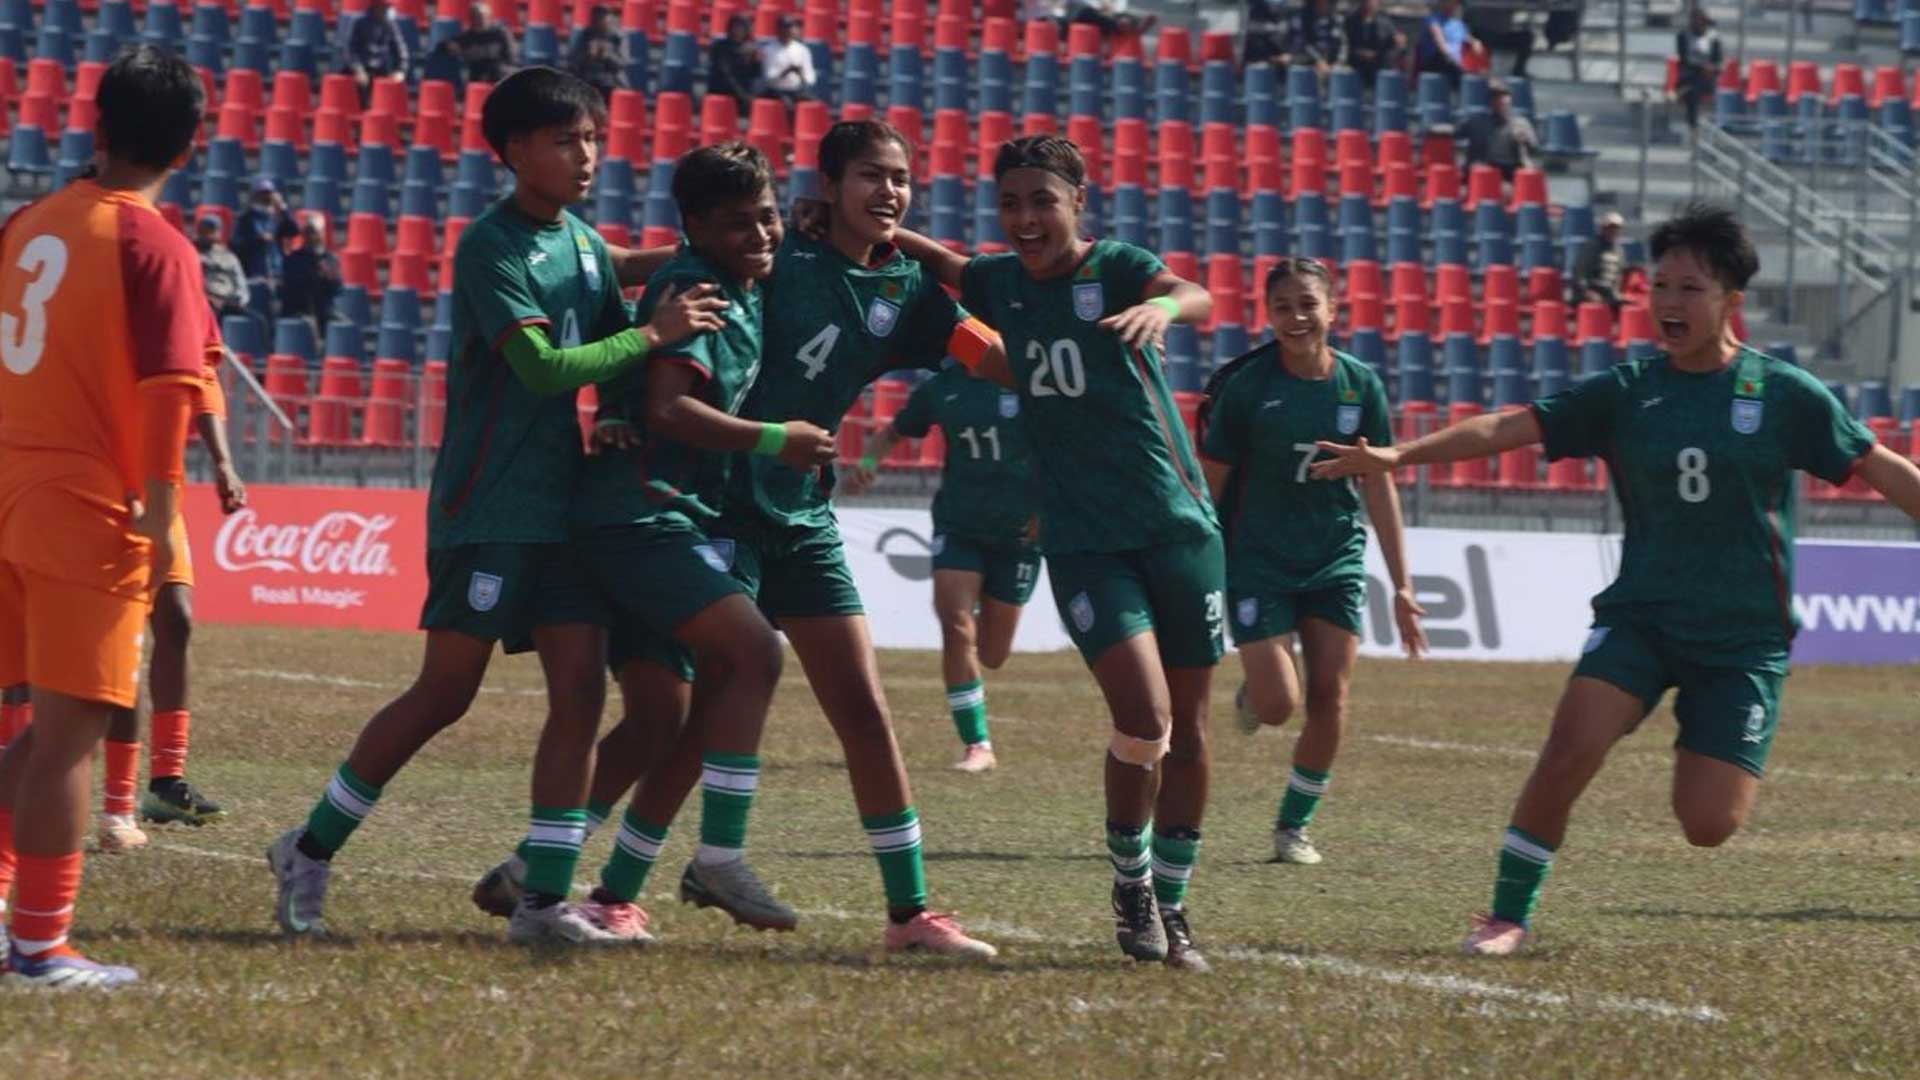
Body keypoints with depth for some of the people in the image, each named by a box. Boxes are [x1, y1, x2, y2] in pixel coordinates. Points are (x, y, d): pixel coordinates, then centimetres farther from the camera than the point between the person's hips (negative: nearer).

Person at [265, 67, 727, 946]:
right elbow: (541, 366, -21)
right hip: (488, 503, -7)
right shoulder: (492, 246, -11)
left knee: (580, 690, -1)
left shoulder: (585, 245, 12)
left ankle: (543, 900, 1)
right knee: (446, 693, -4)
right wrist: (654, 334, -18)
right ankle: (311, 851, 10)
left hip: (562, 503, 7)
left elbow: (615, 362, 17)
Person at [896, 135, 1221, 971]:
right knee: (1144, 715, -16)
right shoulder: (999, 283, 4)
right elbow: (933, 260, 23)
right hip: (1083, 540, 1)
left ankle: (1171, 904, 21)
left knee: (1186, 727, 5)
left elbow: (1198, 299, -28)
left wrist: (1164, 305, -52)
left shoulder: (1117, 270, -7)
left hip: (1178, 525, -1)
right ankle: (1130, 882, 6)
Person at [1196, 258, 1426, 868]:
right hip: (1258, 561, -3)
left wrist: (1402, 586, 3)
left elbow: (1378, 487, 5)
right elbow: (1209, 484, -3)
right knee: (1278, 705, -11)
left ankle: (1294, 827, 14)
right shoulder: (1245, 386, -9)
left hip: (1336, 562, 3)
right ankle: (1250, 693, 26)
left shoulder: (1360, 384, 0)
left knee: (1329, 700, -3)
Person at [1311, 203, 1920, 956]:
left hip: (1745, 637, -1)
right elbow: (1511, 428, -6)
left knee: (1707, 825, -10)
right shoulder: (1627, 392, 1)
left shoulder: (1785, 395, -3)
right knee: (1571, 747, -23)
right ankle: (1510, 913, -6)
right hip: (1640, 613, 1)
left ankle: (1705, 750, 27)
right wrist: (1397, 455, -17)